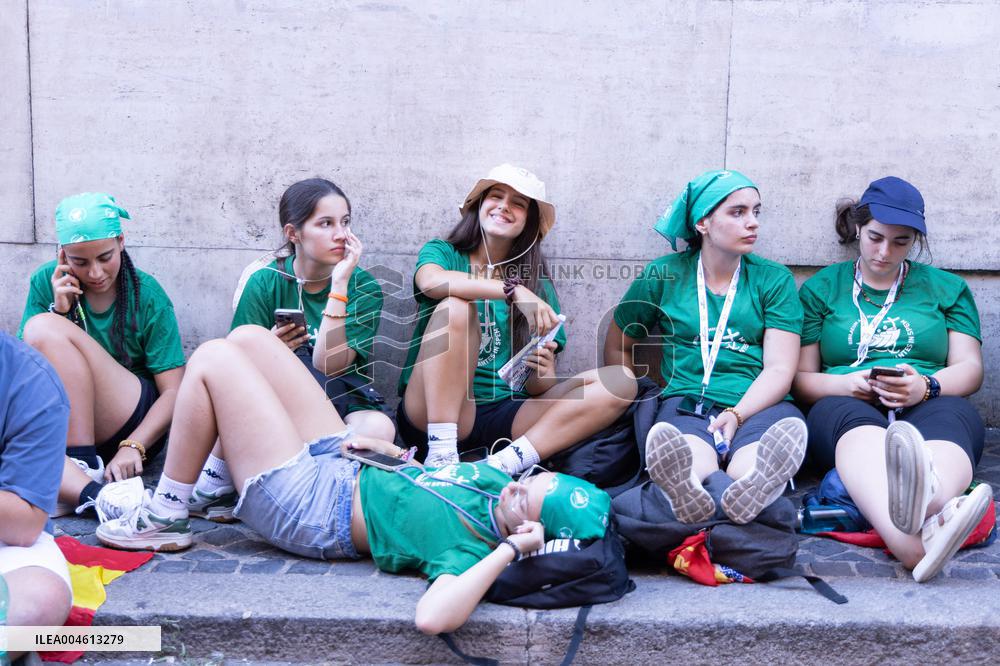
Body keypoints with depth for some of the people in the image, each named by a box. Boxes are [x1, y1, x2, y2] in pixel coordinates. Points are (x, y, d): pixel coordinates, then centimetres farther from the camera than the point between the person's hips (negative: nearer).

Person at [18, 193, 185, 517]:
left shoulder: (147, 295, -4)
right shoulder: (46, 282, 3)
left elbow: (173, 390, -10)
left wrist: (133, 446, -25)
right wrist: (59, 309, -11)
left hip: (136, 425, -3)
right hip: (58, 420, 3)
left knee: (46, 330, -23)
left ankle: (84, 466, -25)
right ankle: (86, 490, -45)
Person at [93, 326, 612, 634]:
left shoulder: (473, 549, -29)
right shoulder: (494, 481, -5)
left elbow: (431, 617, -50)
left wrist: (509, 550, -45)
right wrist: (394, 454, 2)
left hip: (307, 506, -8)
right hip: (337, 467, 9)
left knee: (211, 359, -10)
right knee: (247, 337, 10)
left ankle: (164, 518, 9)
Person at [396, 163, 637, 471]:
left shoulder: (537, 283, 14)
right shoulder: (443, 252, 9)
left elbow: (539, 387, 8)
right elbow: (431, 281, -19)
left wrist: (542, 371, -15)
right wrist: (514, 291, -25)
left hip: (504, 419, 3)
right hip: (431, 415, -3)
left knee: (620, 381, -15)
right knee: (455, 307, -26)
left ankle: (505, 464, -30)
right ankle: (440, 456, -31)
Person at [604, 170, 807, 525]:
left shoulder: (774, 279, 14)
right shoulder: (663, 275, 14)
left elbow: (779, 369, 4)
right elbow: (617, 347, 24)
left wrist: (737, 414, -15)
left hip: (759, 404, 1)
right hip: (686, 401, 0)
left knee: (787, 427, -39)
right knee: (689, 456, -39)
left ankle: (748, 491, -72)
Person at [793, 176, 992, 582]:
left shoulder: (946, 288, 22)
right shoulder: (821, 289, 18)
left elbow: (970, 369, 10)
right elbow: (799, 379, 11)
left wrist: (926, 386, -12)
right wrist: (847, 384, -11)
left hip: (931, 410, 2)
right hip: (845, 408, -1)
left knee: (950, 415, -36)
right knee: (850, 415, -39)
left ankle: (928, 501, -73)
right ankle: (913, 543, -71)